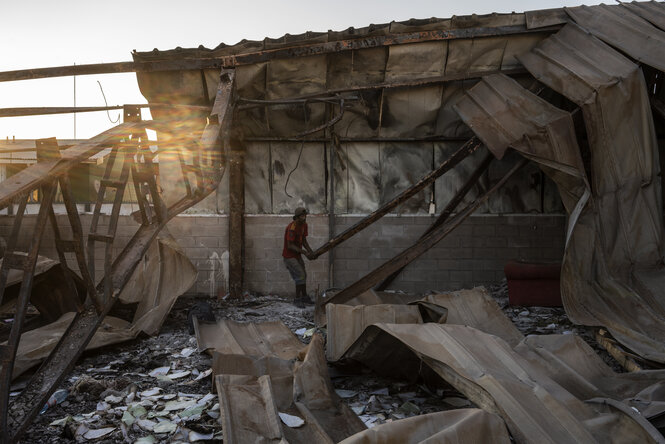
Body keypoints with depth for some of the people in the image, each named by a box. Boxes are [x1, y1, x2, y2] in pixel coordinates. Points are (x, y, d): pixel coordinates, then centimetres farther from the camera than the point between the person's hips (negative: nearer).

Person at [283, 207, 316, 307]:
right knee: (300, 275, -12)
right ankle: (297, 299, 1)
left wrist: (311, 252, -8)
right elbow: (290, 246, -27)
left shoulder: (304, 225, 0)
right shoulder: (292, 227, -27)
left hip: (297, 255, 9)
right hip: (289, 256, -9)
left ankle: (304, 297, 31)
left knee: (303, 275, 16)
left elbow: (304, 241, 6)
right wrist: (305, 253, -27)